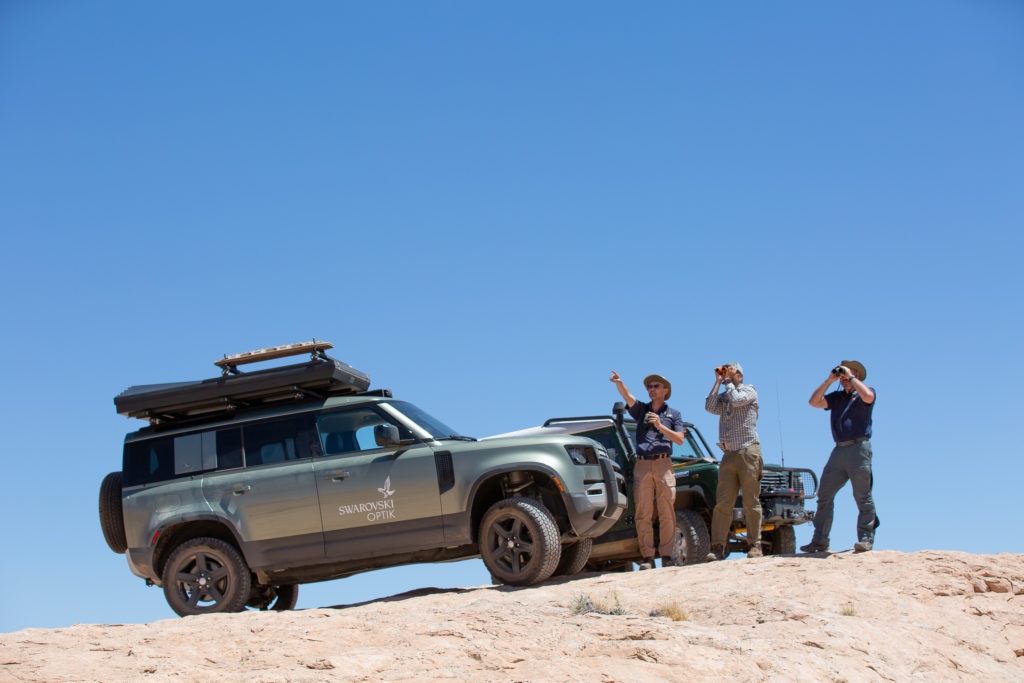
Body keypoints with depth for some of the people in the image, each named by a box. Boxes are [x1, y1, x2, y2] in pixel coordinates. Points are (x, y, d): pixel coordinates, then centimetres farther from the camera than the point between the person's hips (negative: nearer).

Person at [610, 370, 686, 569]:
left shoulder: (673, 414, 14)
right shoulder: (641, 409, 16)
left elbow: (679, 439, 3)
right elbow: (627, 396, -4)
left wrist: (660, 426, -9)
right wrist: (619, 383, -24)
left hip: (664, 465, -1)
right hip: (642, 465, 1)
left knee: (666, 513, -4)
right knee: (643, 514, -4)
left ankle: (668, 555, -1)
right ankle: (647, 557, -4)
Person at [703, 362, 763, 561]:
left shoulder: (749, 391, 7)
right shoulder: (722, 397, 21)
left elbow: (736, 400, -13)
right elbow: (710, 407, 1)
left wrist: (728, 382, 4)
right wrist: (718, 382, 6)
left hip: (748, 452, -5)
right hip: (728, 455, 5)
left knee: (751, 502, -5)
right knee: (722, 503, -3)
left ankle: (754, 545, -3)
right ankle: (718, 547, -7)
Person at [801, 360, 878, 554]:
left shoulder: (864, 392, 7)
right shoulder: (837, 397, 23)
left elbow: (868, 396, -17)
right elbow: (814, 402, 12)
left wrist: (850, 377, -6)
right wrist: (829, 380, 8)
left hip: (858, 448, -6)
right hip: (839, 450, 6)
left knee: (862, 496, -7)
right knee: (824, 494, 2)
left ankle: (866, 539, -7)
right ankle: (819, 541, 5)